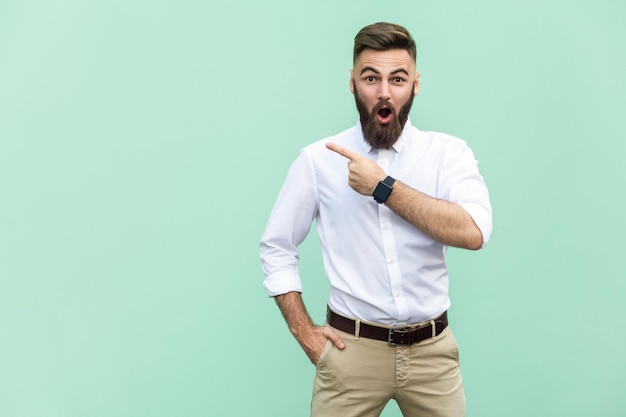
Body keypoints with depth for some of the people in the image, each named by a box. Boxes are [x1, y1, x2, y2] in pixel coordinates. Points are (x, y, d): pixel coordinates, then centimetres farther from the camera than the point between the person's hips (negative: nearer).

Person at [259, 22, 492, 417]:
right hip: (351, 350, 0)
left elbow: (473, 232, -20)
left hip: (433, 350, 1)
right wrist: (304, 332, -2)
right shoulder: (318, 159, -3)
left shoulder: (448, 152, -3)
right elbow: (276, 247, 4)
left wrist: (383, 187, -19)